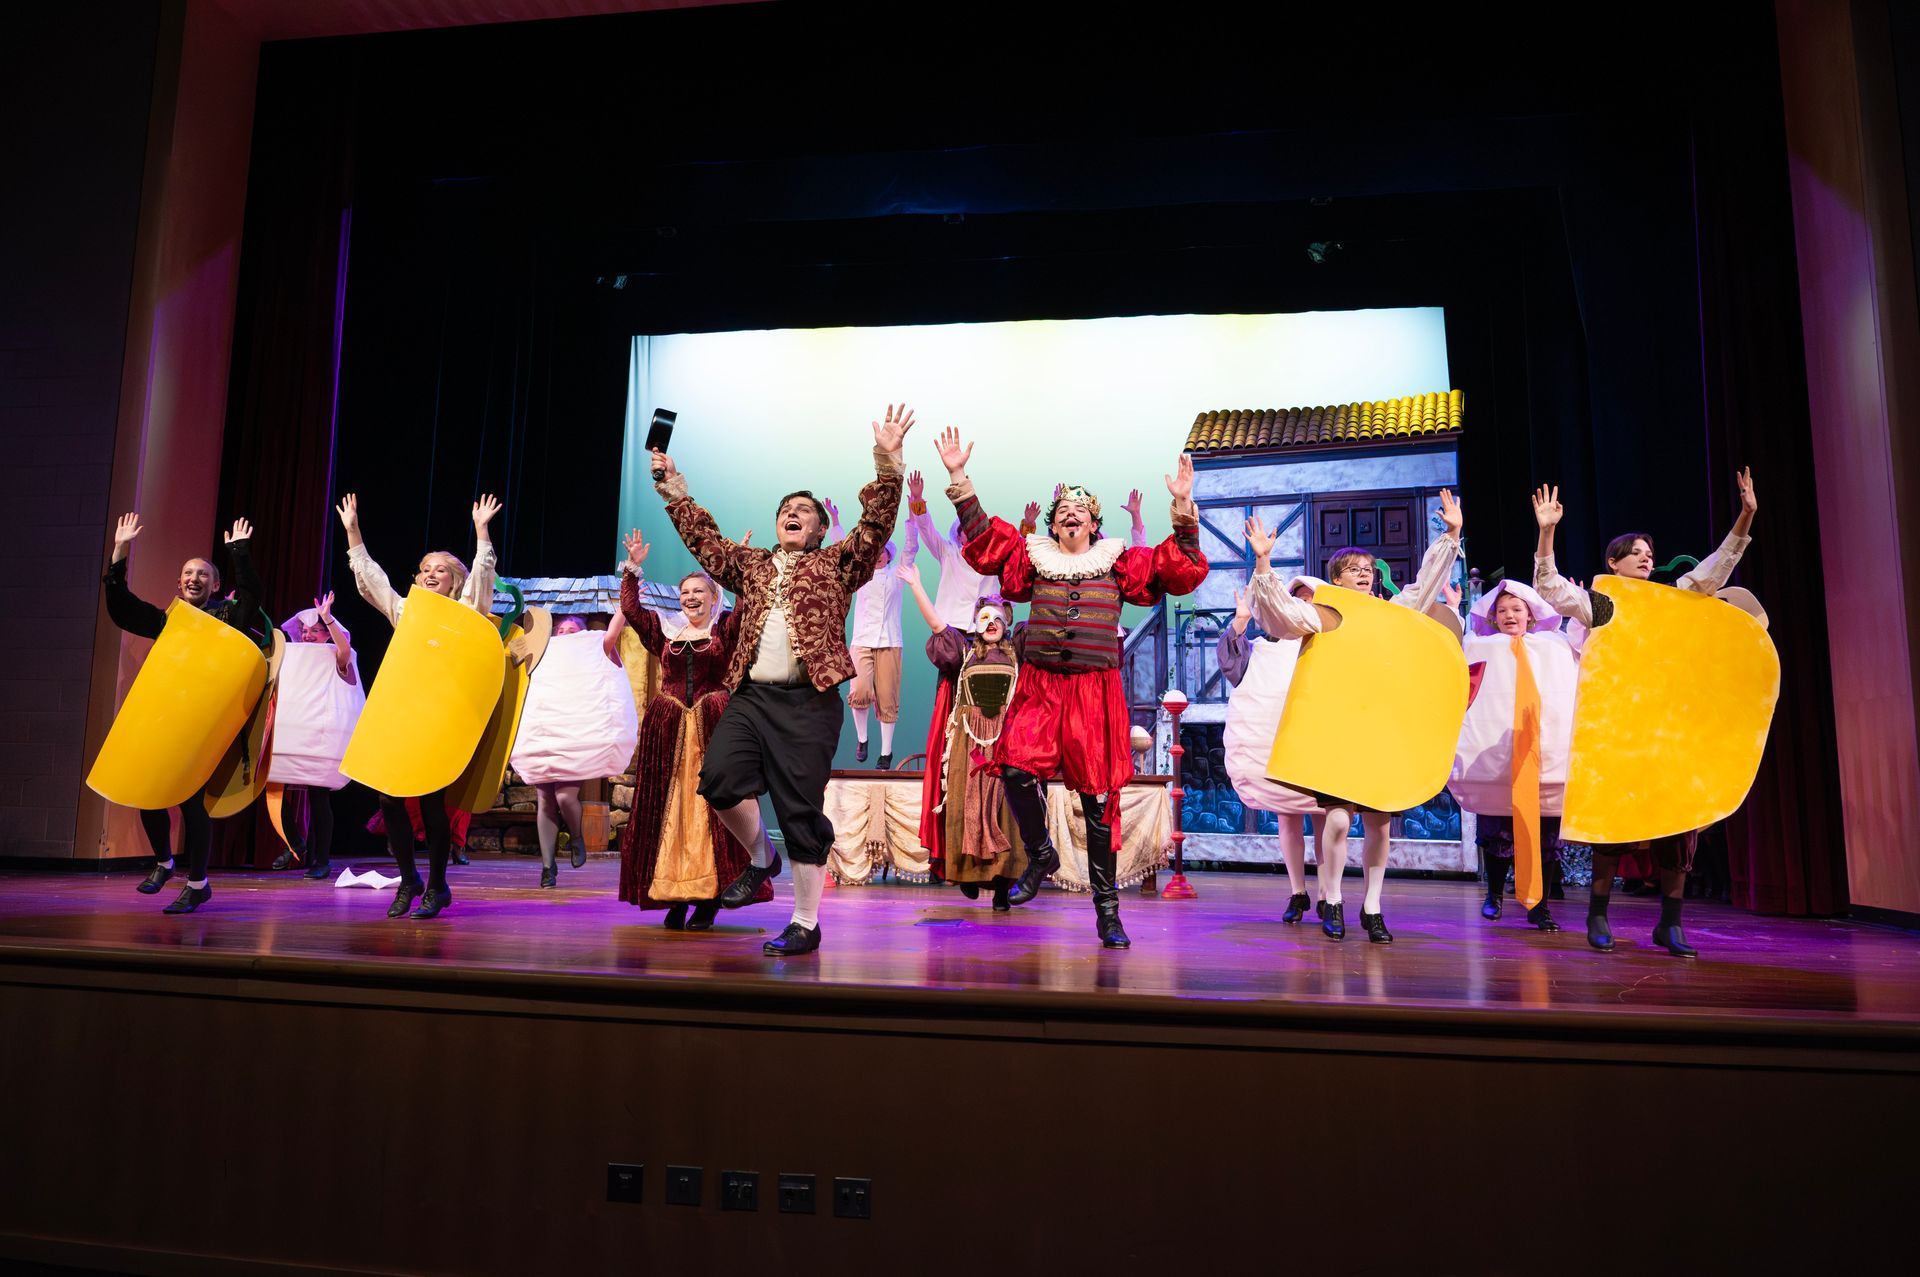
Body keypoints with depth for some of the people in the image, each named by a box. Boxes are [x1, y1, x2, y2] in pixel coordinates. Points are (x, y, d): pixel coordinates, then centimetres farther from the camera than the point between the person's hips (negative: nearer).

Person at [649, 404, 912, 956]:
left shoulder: (836, 565, 9)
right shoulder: (751, 565, 21)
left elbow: (876, 523, -3)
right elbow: (702, 537, 23)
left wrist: (886, 462, -14)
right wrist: (674, 489, 19)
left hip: (808, 703, -4)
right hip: (750, 696, 4)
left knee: (801, 811, -4)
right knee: (720, 778, -16)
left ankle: (805, 925, 8)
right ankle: (761, 859, 13)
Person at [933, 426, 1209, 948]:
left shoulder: (1118, 562, 10)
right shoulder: (1033, 558, 12)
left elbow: (1181, 568, 3)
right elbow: (984, 539, 6)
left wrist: (1183, 508, -8)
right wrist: (959, 480, -1)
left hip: (1096, 691, 0)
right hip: (1039, 686, 1)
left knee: (1098, 794, 1)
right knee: (1017, 771, -22)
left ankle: (1107, 908, 13)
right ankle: (1040, 855, 7)